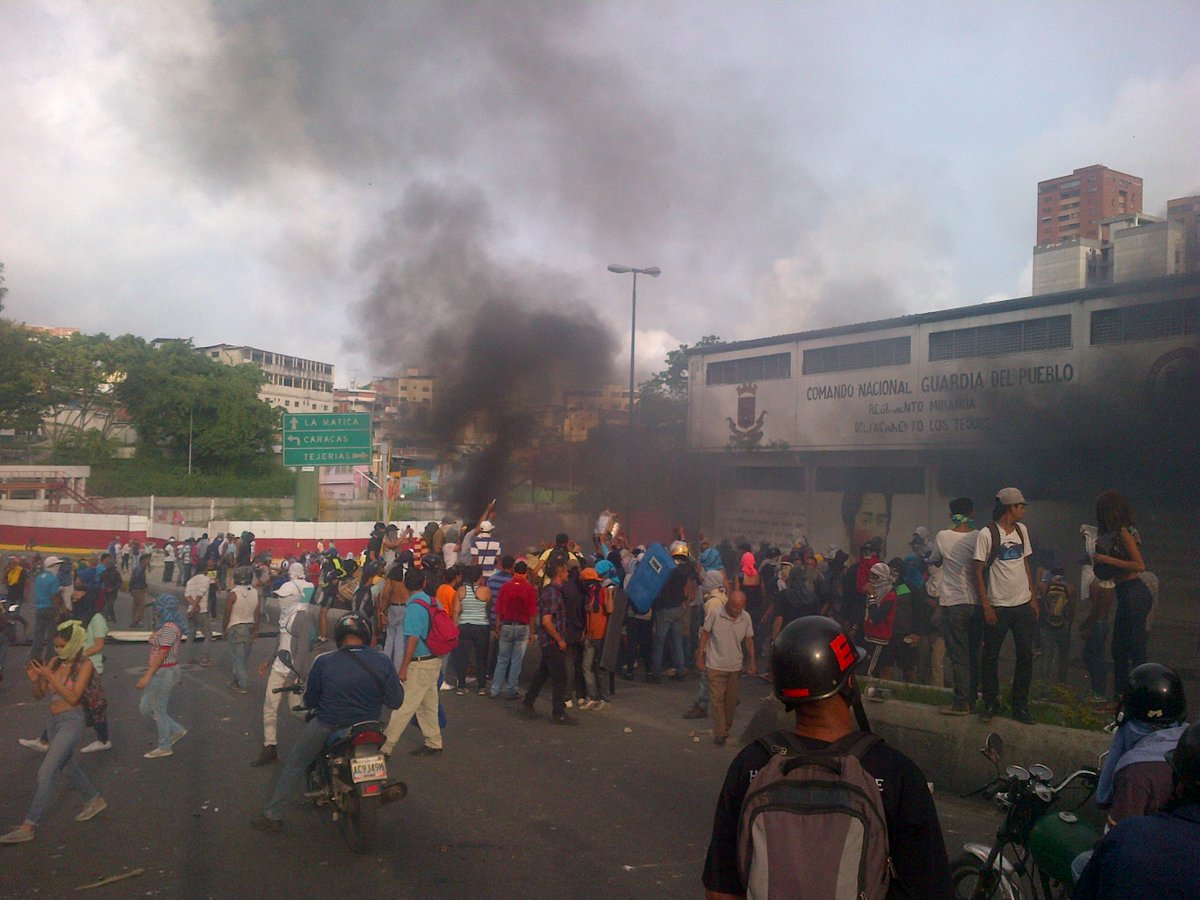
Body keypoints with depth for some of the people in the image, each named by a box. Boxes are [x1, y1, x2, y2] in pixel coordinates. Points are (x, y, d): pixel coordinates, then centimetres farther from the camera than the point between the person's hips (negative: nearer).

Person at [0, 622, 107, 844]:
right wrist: (35, 680, -14)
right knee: (68, 769, 20)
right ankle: (95, 801, 40)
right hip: (54, 721, 7)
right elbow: (38, 695, 8)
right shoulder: (55, 662, 4)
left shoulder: (84, 665, -11)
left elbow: (73, 698, -18)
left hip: (71, 721, -7)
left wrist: (50, 677, -23)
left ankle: (29, 826, -11)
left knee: (47, 770, -14)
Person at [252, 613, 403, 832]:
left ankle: (272, 815, 23)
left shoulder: (323, 662, -15)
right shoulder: (383, 662, -13)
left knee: (295, 763, 19)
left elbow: (310, 701, -3)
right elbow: (395, 701, -6)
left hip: (327, 728, -2)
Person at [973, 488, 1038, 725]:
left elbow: (1025, 565, 15)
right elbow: (978, 572, -9)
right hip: (998, 606, -5)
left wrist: (1033, 598, 11)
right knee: (991, 656, 5)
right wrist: (986, 607, -12)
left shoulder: (1022, 530, 8)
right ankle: (990, 703, 19)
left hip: (1023, 605, 5)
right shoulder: (987, 534, -10)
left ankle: (1020, 706, 16)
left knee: (1026, 655, 4)